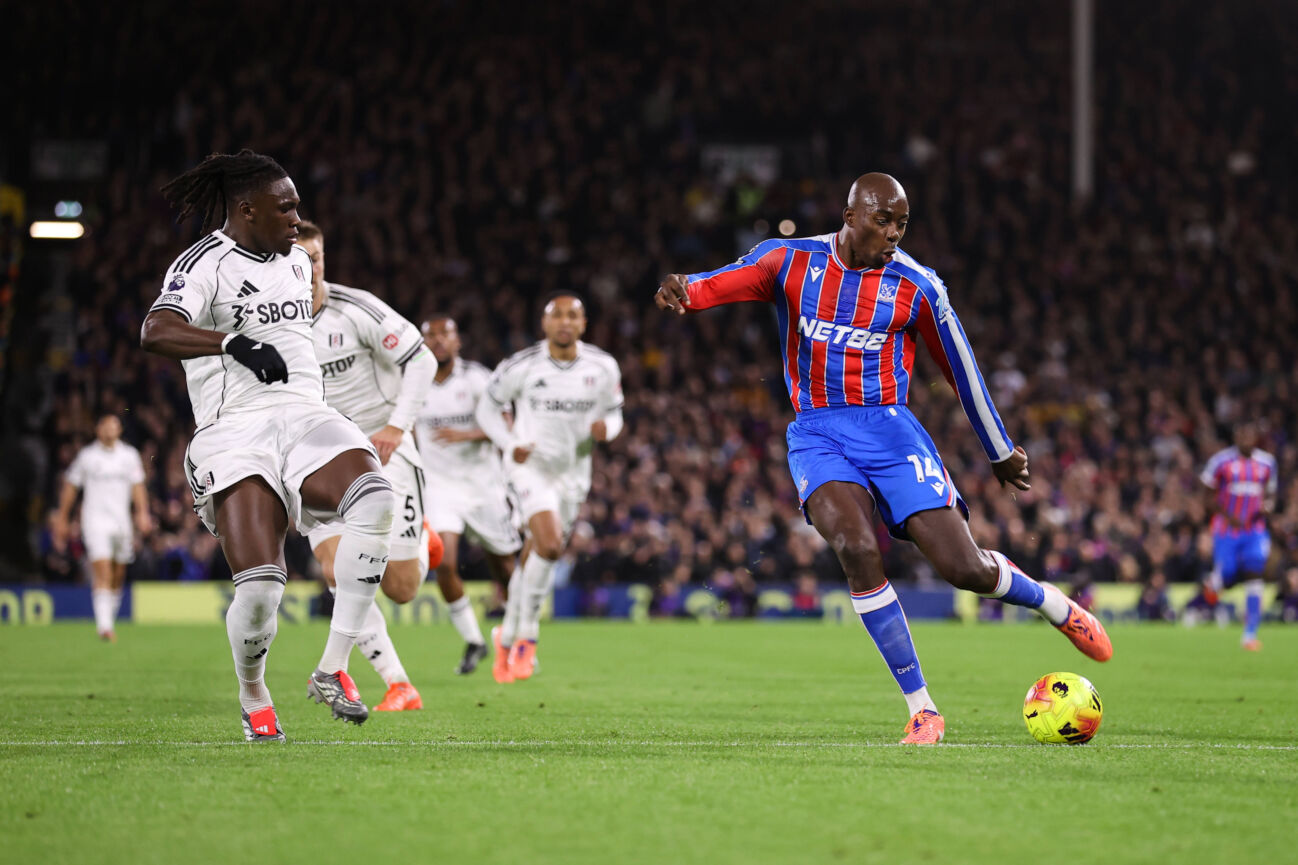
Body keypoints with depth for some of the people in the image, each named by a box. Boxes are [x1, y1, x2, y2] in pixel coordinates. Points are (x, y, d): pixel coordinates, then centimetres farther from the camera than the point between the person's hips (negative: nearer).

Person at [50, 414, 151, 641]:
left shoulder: (129, 455, 8)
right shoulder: (87, 456, 1)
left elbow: (137, 486, 7)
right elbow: (70, 487, 7)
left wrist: (143, 514, -6)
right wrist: (61, 518, 7)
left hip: (121, 520, 4)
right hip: (95, 519, -4)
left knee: (118, 577, 9)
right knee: (102, 573, -17)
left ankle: (110, 619, 26)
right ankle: (104, 626, -24)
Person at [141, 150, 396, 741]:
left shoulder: (297, 262, 20)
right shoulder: (204, 265, -4)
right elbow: (155, 332, -23)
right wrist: (236, 343, -35)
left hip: (304, 416, 5)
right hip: (235, 430, -5)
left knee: (373, 496, -28)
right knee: (260, 586, -18)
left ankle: (332, 670, -23)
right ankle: (254, 699, 14)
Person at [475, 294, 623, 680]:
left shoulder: (603, 368, -5)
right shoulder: (521, 366, -12)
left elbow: (613, 413, 8)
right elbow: (488, 407, 1)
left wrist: (605, 427, -17)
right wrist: (510, 445, -15)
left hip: (573, 471, 4)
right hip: (531, 465, -4)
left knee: (536, 560, 13)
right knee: (550, 544, -25)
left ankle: (508, 637, 33)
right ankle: (527, 636, -7)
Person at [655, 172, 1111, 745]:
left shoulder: (916, 287, 0)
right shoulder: (791, 261, 0)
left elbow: (961, 371, 10)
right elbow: (721, 284, -16)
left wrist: (1001, 453, 18)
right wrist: (682, 291, -40)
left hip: (890, 432, 0)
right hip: (818, 435, 0)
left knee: (964, 569, -10)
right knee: (857, 550, -27)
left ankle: (1054, 605, 25)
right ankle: (921, 709, -16)